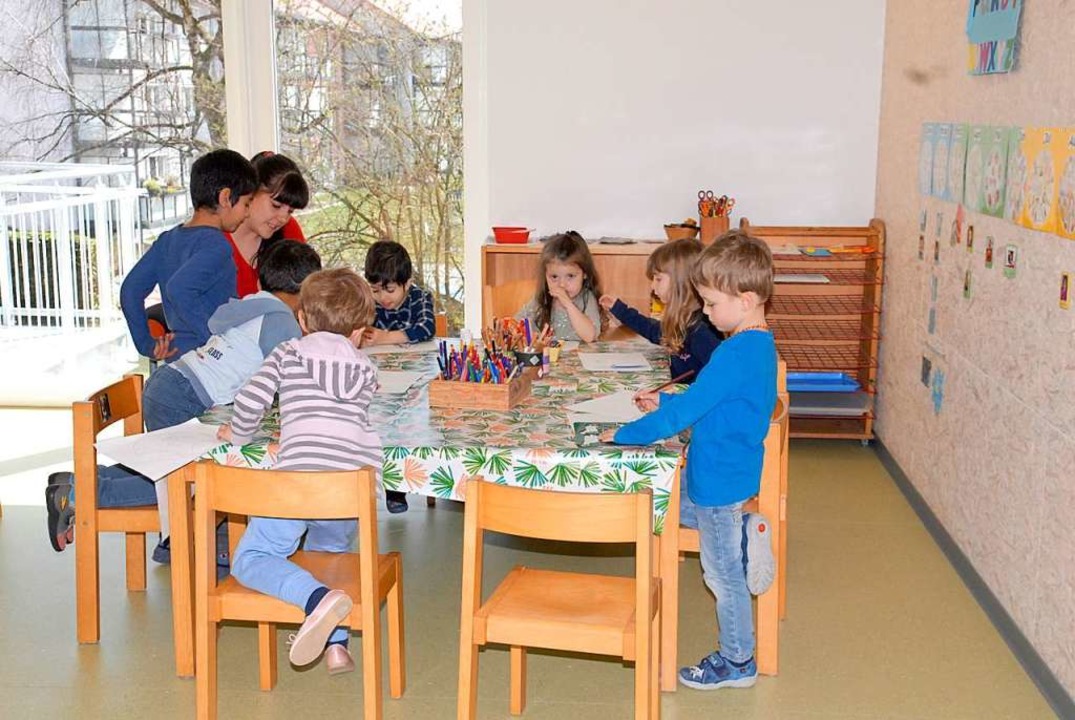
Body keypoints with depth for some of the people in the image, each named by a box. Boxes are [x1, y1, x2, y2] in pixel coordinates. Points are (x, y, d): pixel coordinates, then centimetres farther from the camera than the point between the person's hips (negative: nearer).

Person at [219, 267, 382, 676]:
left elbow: (251, 399, 1)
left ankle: (319, 598, -22)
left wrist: (239, 434, 20)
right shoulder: (365, 367, 21)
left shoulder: (288, 354, 13)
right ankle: (336, 645, 14)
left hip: (299, 476, -4)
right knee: (329, 552, 30)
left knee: (250, 559, 5)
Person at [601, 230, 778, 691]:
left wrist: (624, 436, -19)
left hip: (720, 480, -10)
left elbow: (685, 412, -27)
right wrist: (665, 402, 12)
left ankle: (738, 664, 24)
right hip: (723, 474, 10)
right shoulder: (758, 343, 5)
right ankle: (743, 533, 14)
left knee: (724, 575, 6)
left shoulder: (737, 354, -27)